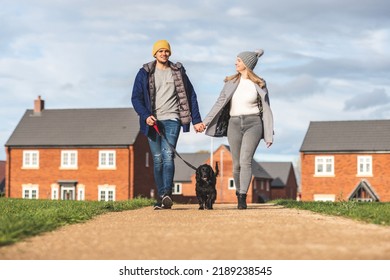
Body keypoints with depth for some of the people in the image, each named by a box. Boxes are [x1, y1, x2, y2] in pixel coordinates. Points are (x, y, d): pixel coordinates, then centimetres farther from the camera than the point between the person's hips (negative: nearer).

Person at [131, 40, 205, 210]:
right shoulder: (145, 73, 7)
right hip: (152, 121, 1)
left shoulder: (178, 72, 10)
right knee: (158, 159, 2)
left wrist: (196, 120, 6)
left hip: (172, 120, -1)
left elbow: (190, 96, 12)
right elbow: (136, 98, 2)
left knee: (168, 155, -18)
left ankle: (167, 194, -28)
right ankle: (161, 196, 7)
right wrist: (145, 116, -14)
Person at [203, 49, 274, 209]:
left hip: (253, 124, -3)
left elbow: (266, 110, 5)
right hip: (234, 124, 3)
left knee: (245, 161, -18)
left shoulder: (259, 85, 3)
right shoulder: (231, 82, 9)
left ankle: (242, 198, -20)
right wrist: (205, 122, 4)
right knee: (237, 164, 4)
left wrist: (269, 135, 1)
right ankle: (239, 192, 26)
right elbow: (220, 103, 10)